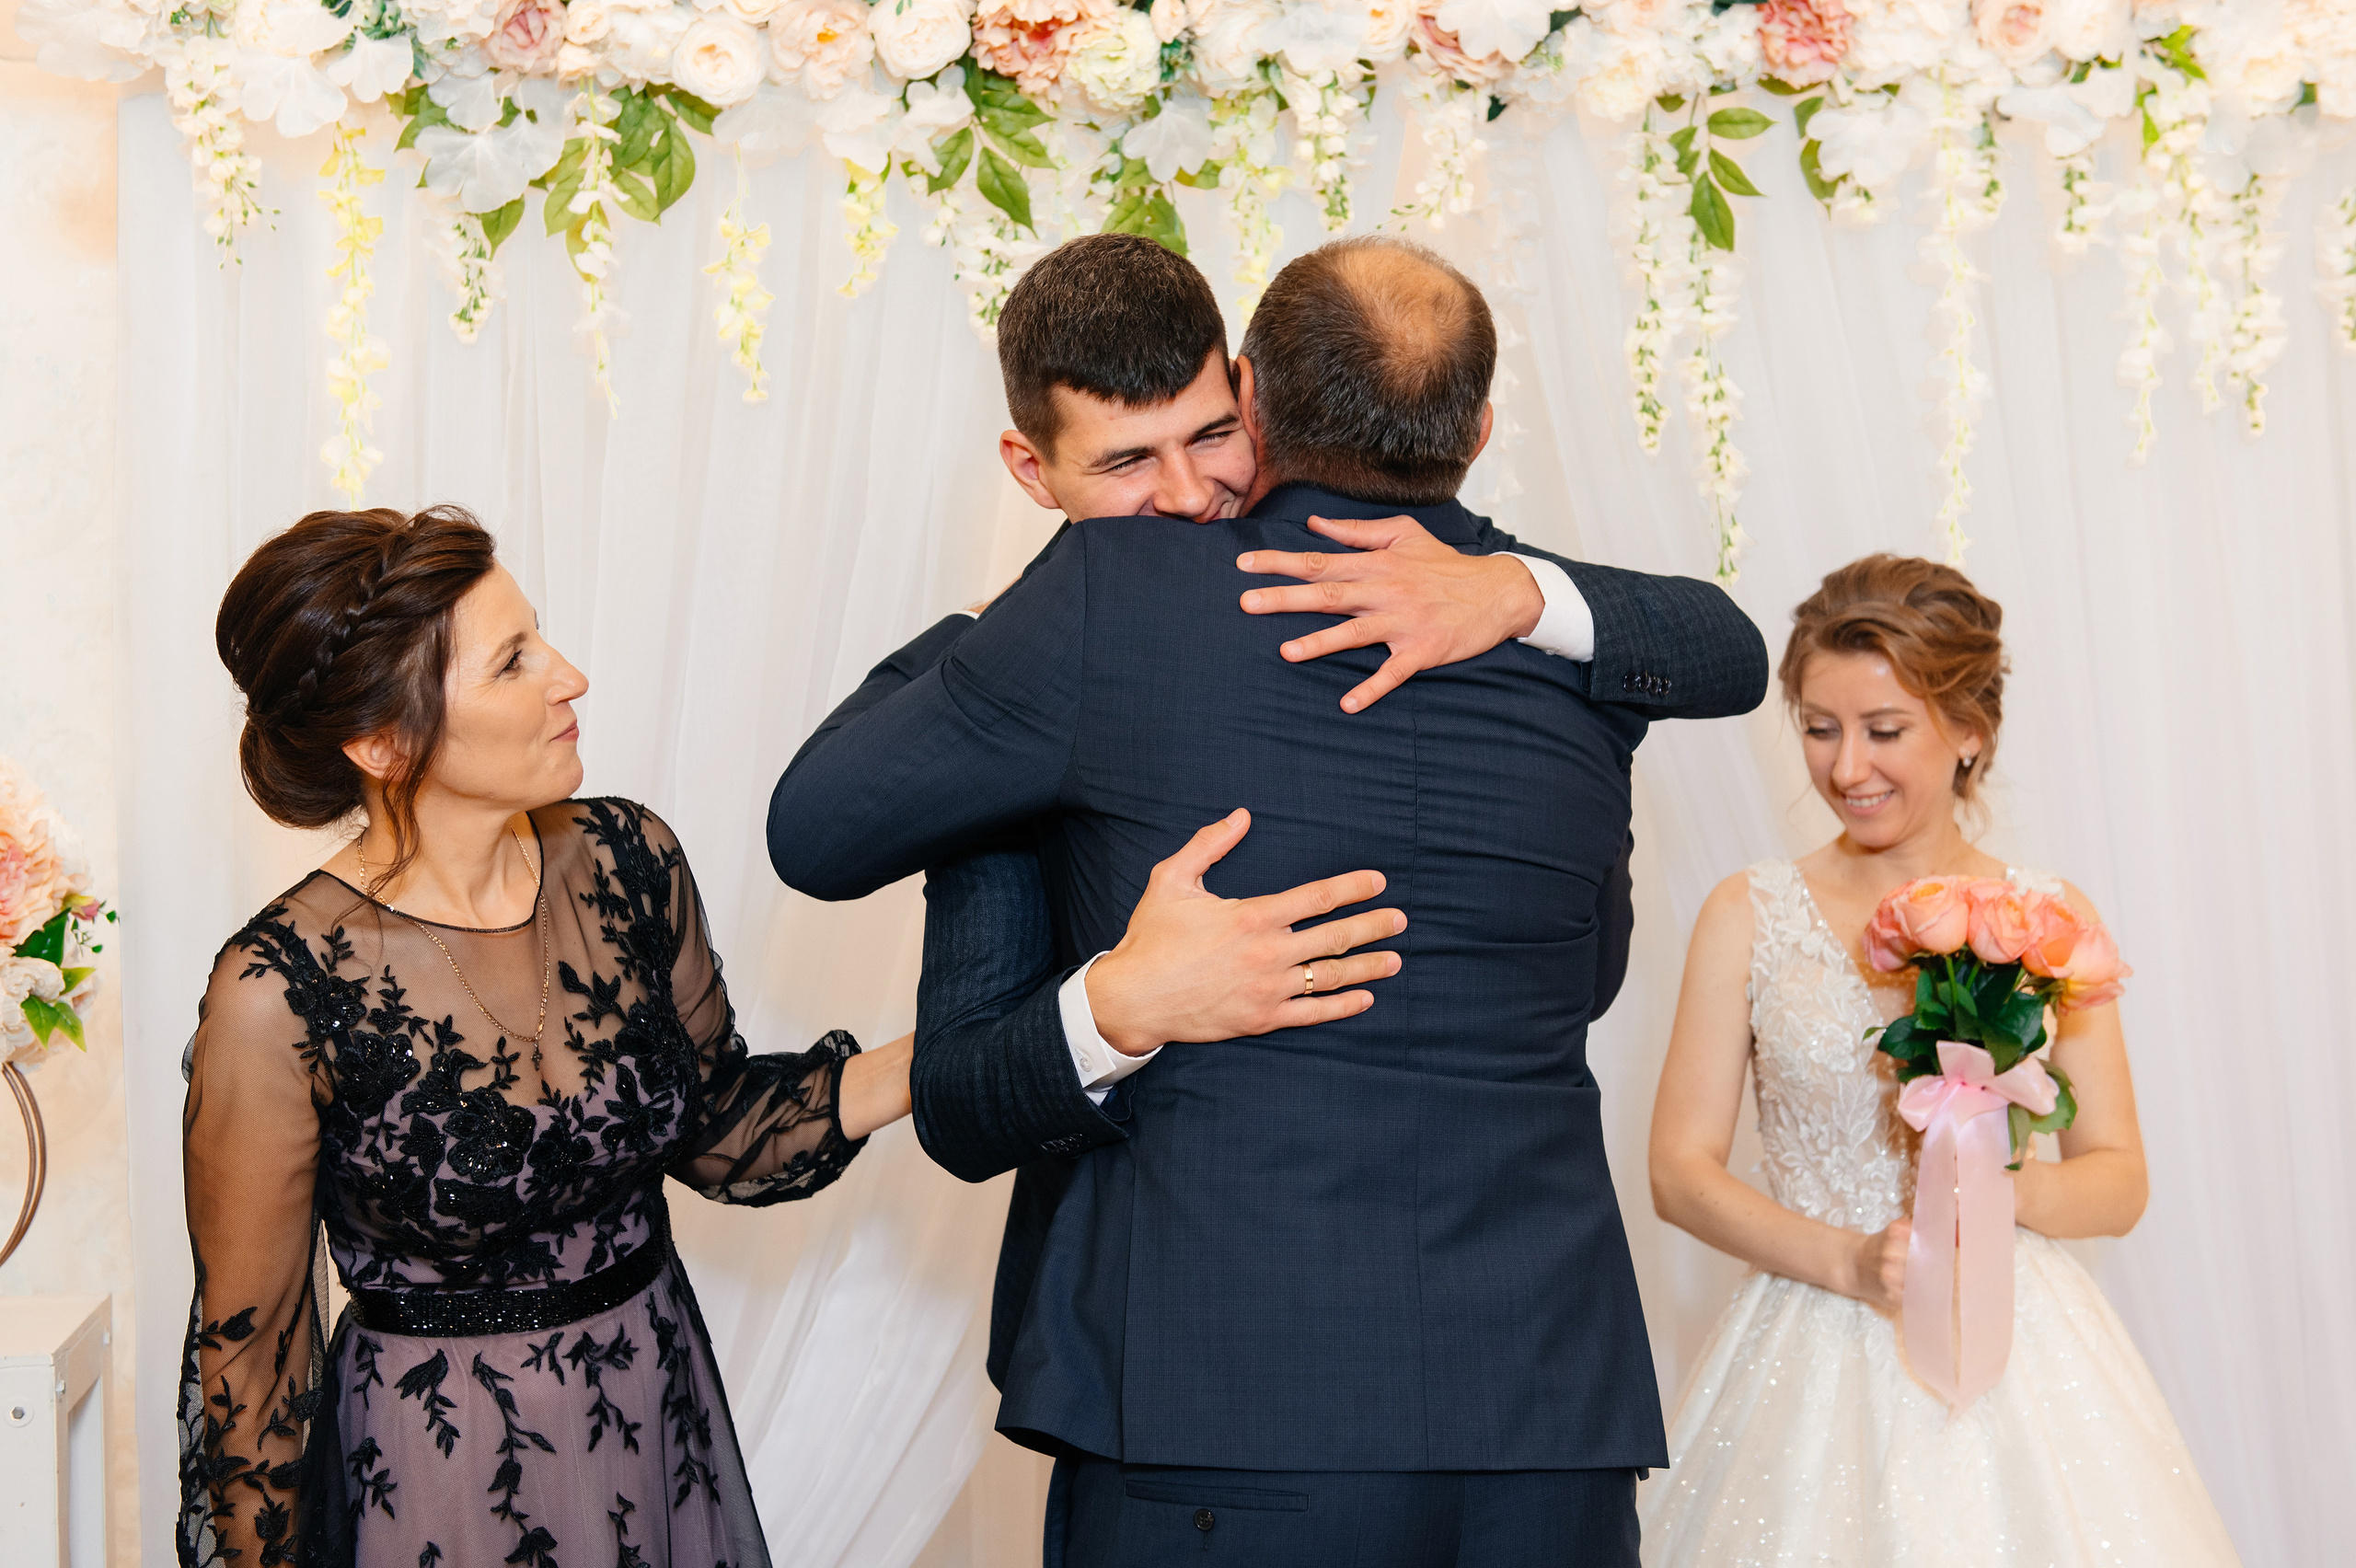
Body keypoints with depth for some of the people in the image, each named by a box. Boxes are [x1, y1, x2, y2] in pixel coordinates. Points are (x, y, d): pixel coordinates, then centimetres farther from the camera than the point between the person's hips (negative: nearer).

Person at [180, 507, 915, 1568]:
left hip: (665, 1420, 6)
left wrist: (931, 1060, -9)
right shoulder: (283, 994, -22)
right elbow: (249, 1342, -12)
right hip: (443, 1479, -5)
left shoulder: (625, 861, -7)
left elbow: (720, 1131, 4)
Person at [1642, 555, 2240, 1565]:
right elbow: (1680, 1169, -1)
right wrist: (1850, 1262, -14)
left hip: (2015, 1354, 1)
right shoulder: (1749, 915, 0)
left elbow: (2120, 1181, 5)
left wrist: (2012, 1187, -15)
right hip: (1817, 1358, -1)